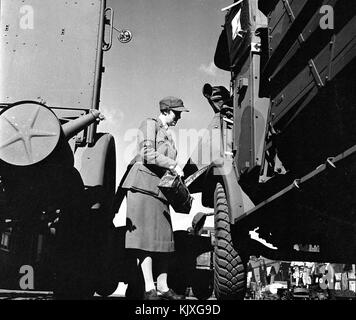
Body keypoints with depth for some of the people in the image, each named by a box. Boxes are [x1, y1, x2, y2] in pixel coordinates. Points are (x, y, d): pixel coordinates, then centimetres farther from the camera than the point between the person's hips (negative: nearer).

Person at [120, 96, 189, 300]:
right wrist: (174, 165, -12)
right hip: (143, 184, -8)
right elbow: (148, 155, -15)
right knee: (146, 235, -9)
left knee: (164, 237, 4)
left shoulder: (167, 135, 23)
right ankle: (149, 289, -6)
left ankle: (163, 288, 8)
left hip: (160, 188, 9)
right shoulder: (150, 125, -2)